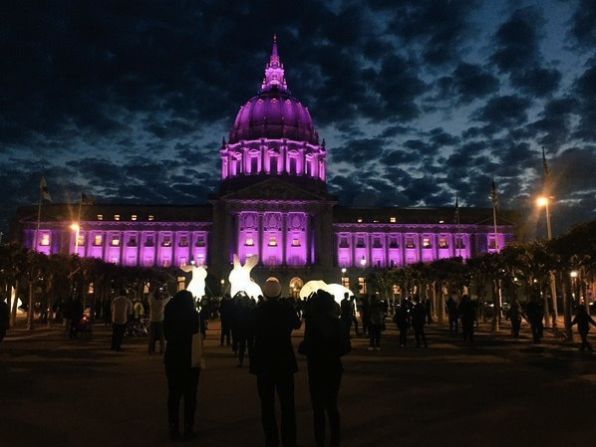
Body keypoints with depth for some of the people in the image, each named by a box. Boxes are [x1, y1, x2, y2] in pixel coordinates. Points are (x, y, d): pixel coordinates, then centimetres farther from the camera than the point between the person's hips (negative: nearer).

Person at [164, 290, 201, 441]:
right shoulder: (193, 314, -13)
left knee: (174, 394, 12)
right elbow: (198, 334, -8)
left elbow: (167, 335, 8)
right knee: (189, 395, 7)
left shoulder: (169, 315, -2)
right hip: (190, 359, -3)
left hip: (173, 358, 3)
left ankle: (173, 429, 15)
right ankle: (188, 429, 9)